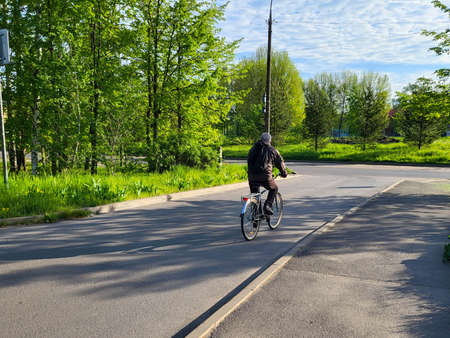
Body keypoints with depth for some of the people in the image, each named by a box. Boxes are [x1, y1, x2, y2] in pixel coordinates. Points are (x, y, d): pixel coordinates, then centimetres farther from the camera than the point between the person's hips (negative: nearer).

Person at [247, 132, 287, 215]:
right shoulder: (272, 150, 7)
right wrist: (283, 173, 32)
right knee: (274, 189, 21)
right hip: (265, 176, -4)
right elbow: (280, 162, 16)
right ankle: (268, 206, 4)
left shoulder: (253, 148, 18)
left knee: (254, 193, 22)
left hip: (252, 176, 4)